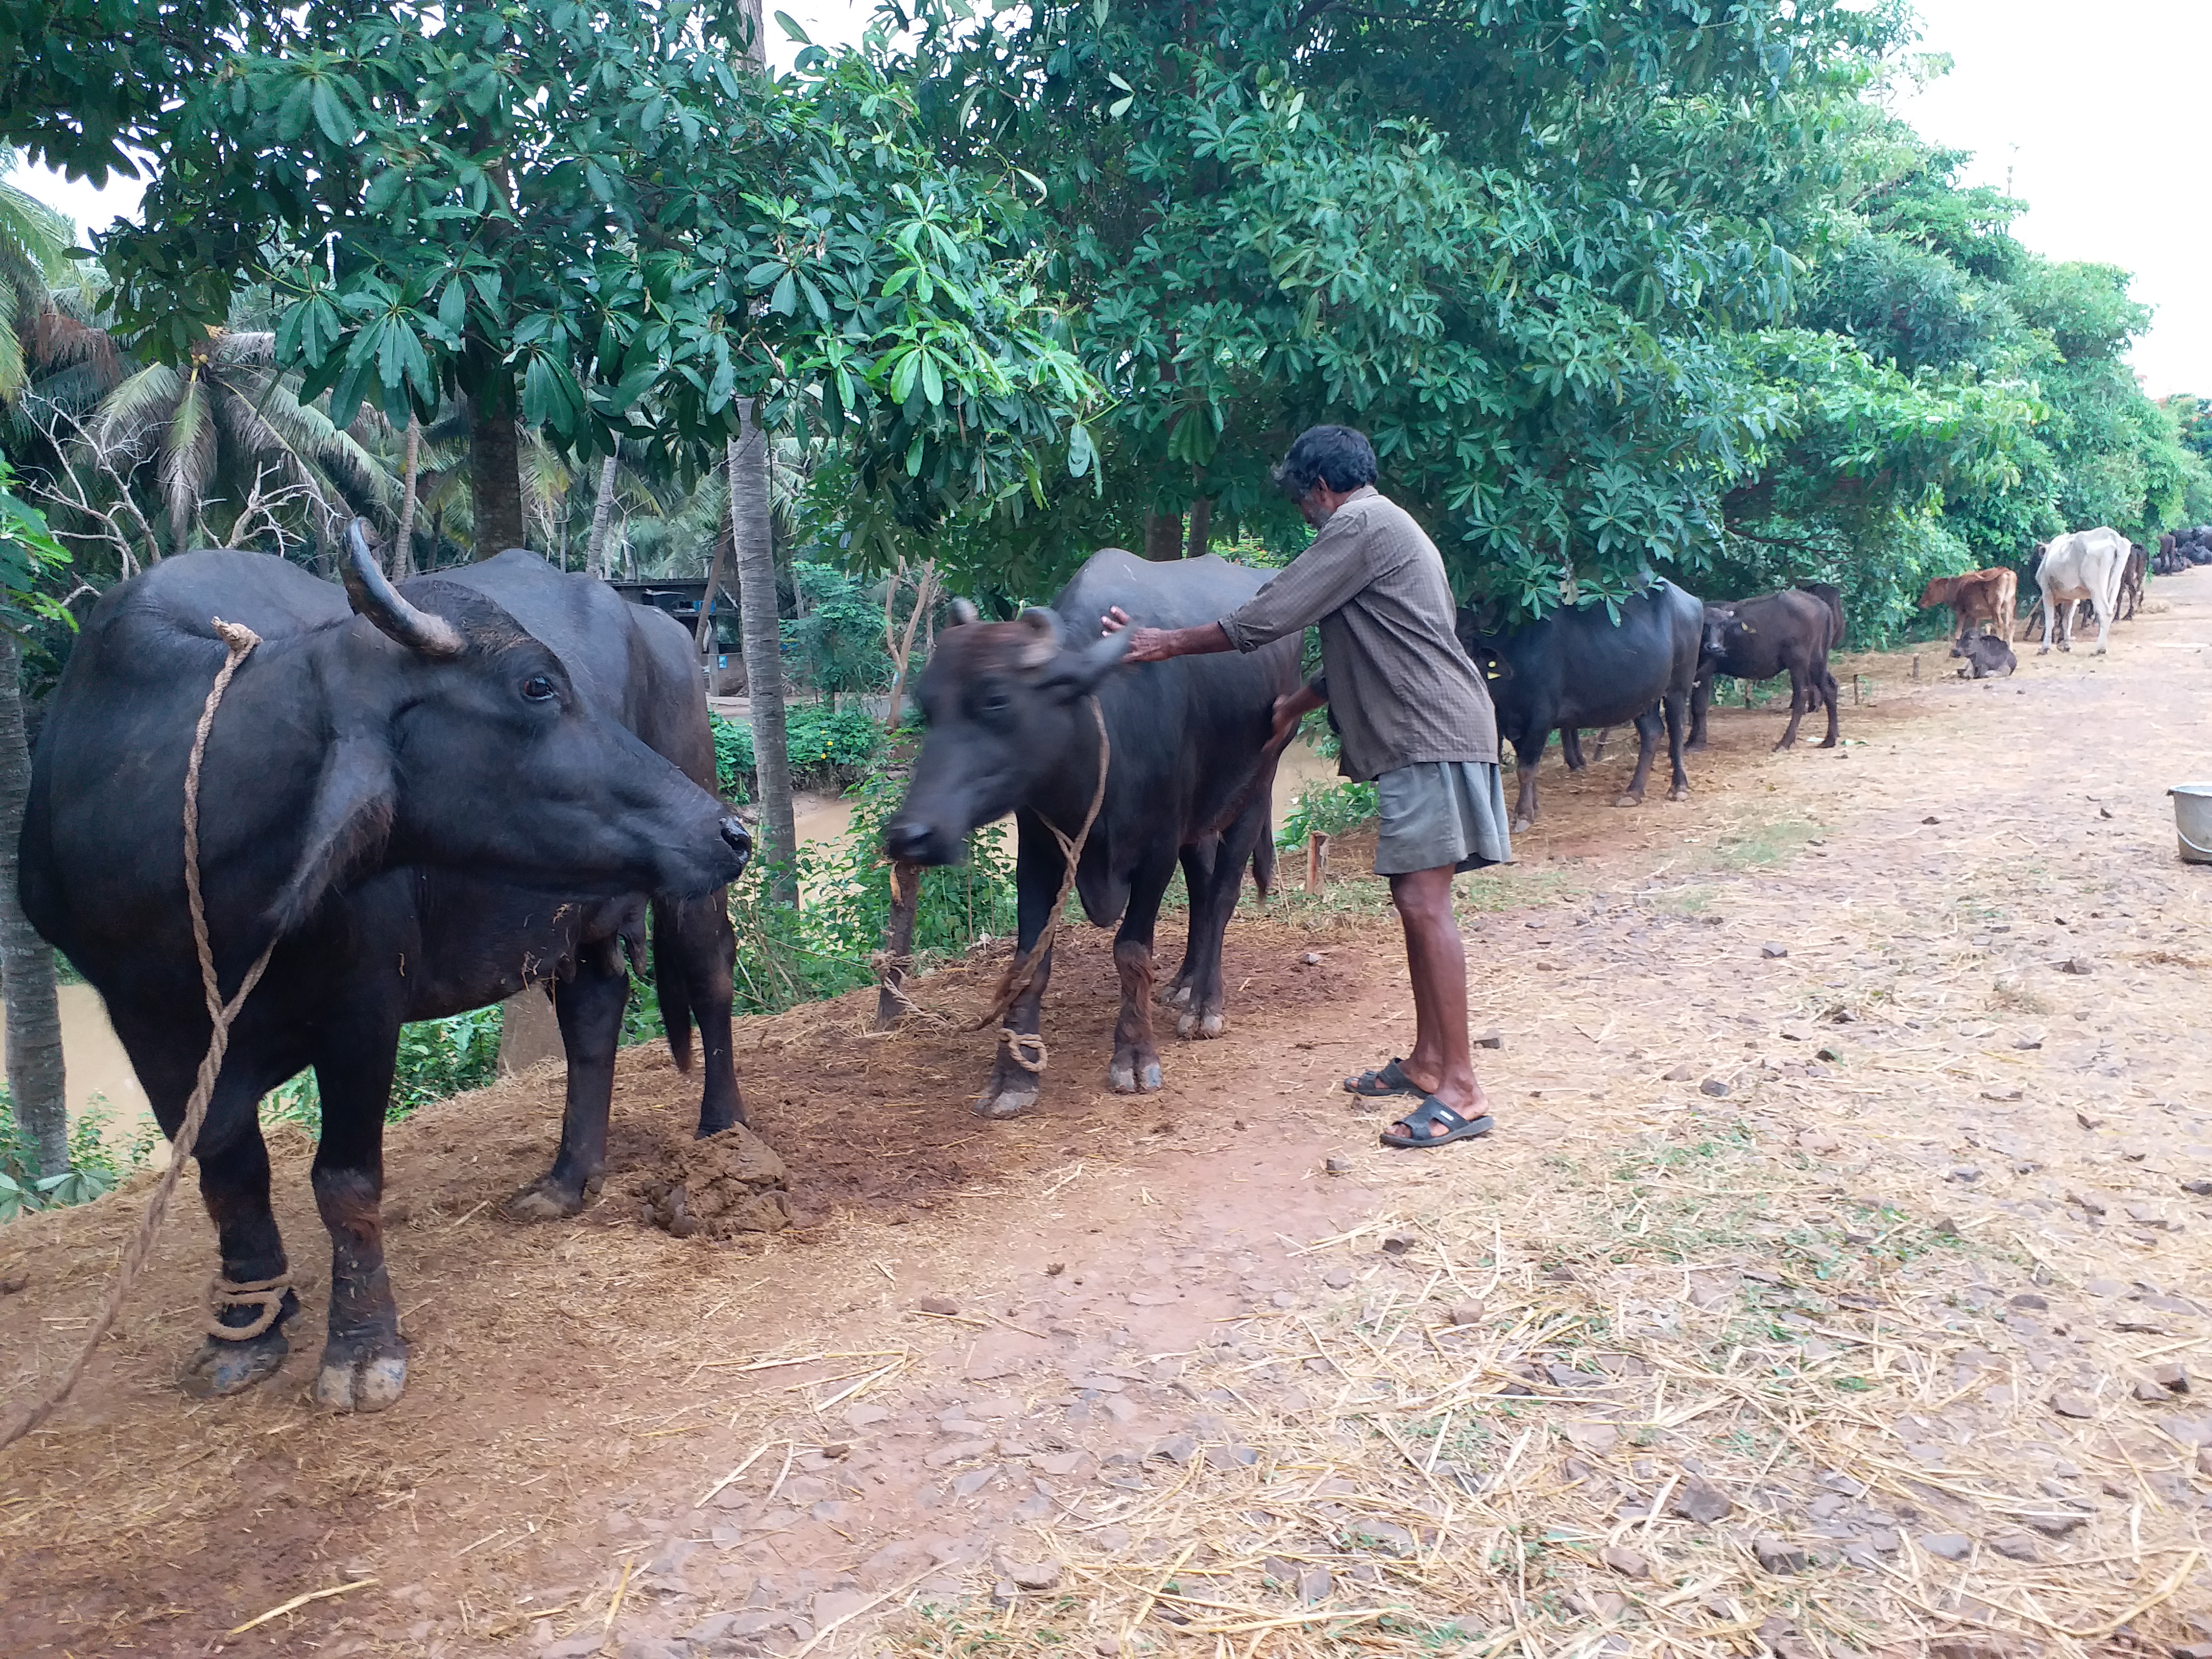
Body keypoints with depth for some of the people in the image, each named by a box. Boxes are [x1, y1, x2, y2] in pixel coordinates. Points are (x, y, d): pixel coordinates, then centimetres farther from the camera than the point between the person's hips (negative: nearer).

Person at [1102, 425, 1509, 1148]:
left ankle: (1460, 1093, -12)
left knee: (1424, 901, -13)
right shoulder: (1385, 528, 24)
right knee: (1413, 896, 13)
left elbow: (1271, 615, -12)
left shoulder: (1361, 525, -8)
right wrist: (1303, 701, 33)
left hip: (1431, 738, -11)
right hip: (1419, 739, 11)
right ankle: (1427, 1061, 20)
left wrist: (1170, 643, -5)